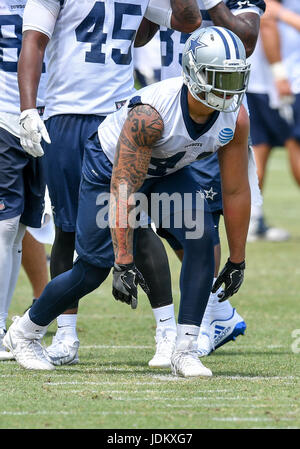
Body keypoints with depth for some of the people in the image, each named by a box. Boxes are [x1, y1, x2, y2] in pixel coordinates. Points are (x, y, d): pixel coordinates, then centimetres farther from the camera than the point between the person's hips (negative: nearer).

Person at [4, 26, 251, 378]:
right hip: (111, 167, -5)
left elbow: (235, 192, -12)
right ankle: (24, 333, 23)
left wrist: (237, 261, -6)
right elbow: (123, 189, -38)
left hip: (168, 172, 5)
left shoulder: (235, 118, -24)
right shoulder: (150, 112, -40)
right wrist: (124, 264, -40)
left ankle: (185, 351, -12)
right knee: (93, 271, -2)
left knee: (201, 238, -20)